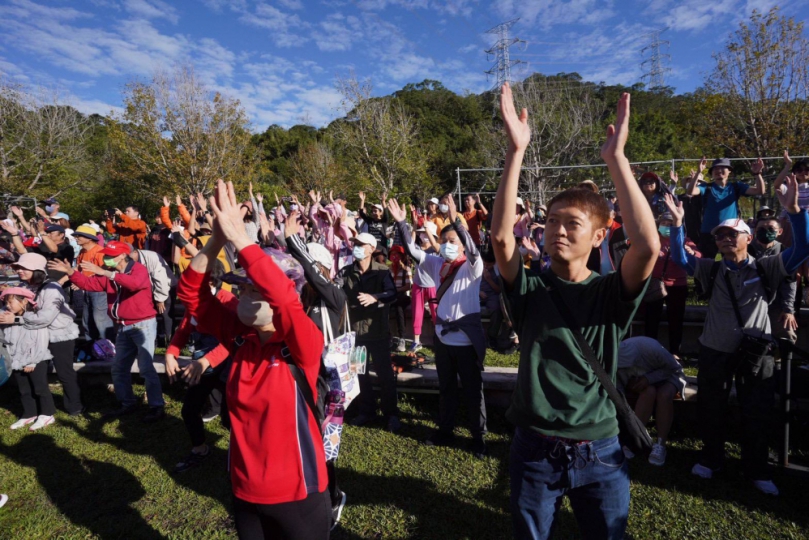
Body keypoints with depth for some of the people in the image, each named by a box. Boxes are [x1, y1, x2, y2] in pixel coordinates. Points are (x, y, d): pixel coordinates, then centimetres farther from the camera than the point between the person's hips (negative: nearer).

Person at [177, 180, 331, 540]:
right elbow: (191, 292, -7)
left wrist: (240, 238, -33)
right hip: (244, 491, 5)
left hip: (297, 494, -5)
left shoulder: (303, 345, -19)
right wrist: (218, 239, -21)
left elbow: (285, 297, -38)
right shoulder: (240, 338, -4)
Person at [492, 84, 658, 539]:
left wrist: (616, 156, -25)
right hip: (535, 449, 1)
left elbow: (649, 245, -25)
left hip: (599, 453, 0)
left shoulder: (612, 294, -6)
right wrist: (517, 151, -27)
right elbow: (501, 236, -23)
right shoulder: (530, 290, -6)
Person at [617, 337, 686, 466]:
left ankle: (660, 445, -23)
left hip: (668, 375, -1)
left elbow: (675, 368, -20)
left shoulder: (652, 348, -38)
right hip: (641, 379, 1)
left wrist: (649, 378, -33)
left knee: (664, 395, -34)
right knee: (649, 392, -33)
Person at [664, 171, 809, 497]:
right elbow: (680, 259, -4)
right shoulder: (712, 270, 2)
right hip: (715, 351, 1)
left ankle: (756, 470, 29)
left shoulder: (765, 268, -4)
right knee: (711, 409, 13)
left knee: (757, 413, 10)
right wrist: (677, 223, -15)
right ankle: (711, 458, 33)